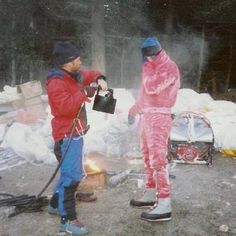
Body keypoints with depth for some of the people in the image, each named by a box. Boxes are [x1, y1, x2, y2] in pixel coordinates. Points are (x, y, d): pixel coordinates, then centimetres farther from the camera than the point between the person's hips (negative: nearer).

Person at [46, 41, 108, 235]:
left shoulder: (74, 75, 11)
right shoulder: (56, 82, -18)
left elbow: (90, 74, 27)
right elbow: (65, 107, -29)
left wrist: (100, 79, 5)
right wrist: (85, 93, -25)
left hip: (75, 132, 11)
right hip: (67, 134, -11)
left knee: (72, 172, 21)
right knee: (72, 175, -11)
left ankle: (56, 204, 37)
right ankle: (68, 219, -3)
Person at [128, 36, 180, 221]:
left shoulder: (169, 67, -10)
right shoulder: (153, 66, 19)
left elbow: (151, 88, -22)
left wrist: (148, 70, -8)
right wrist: (134, 109, 23)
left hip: (158, 117, -10)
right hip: (147, 115, 10)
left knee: (158, 159, -14)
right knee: (148, 157, 14)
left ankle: (164, 205, -13)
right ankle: (150, 194, 26)